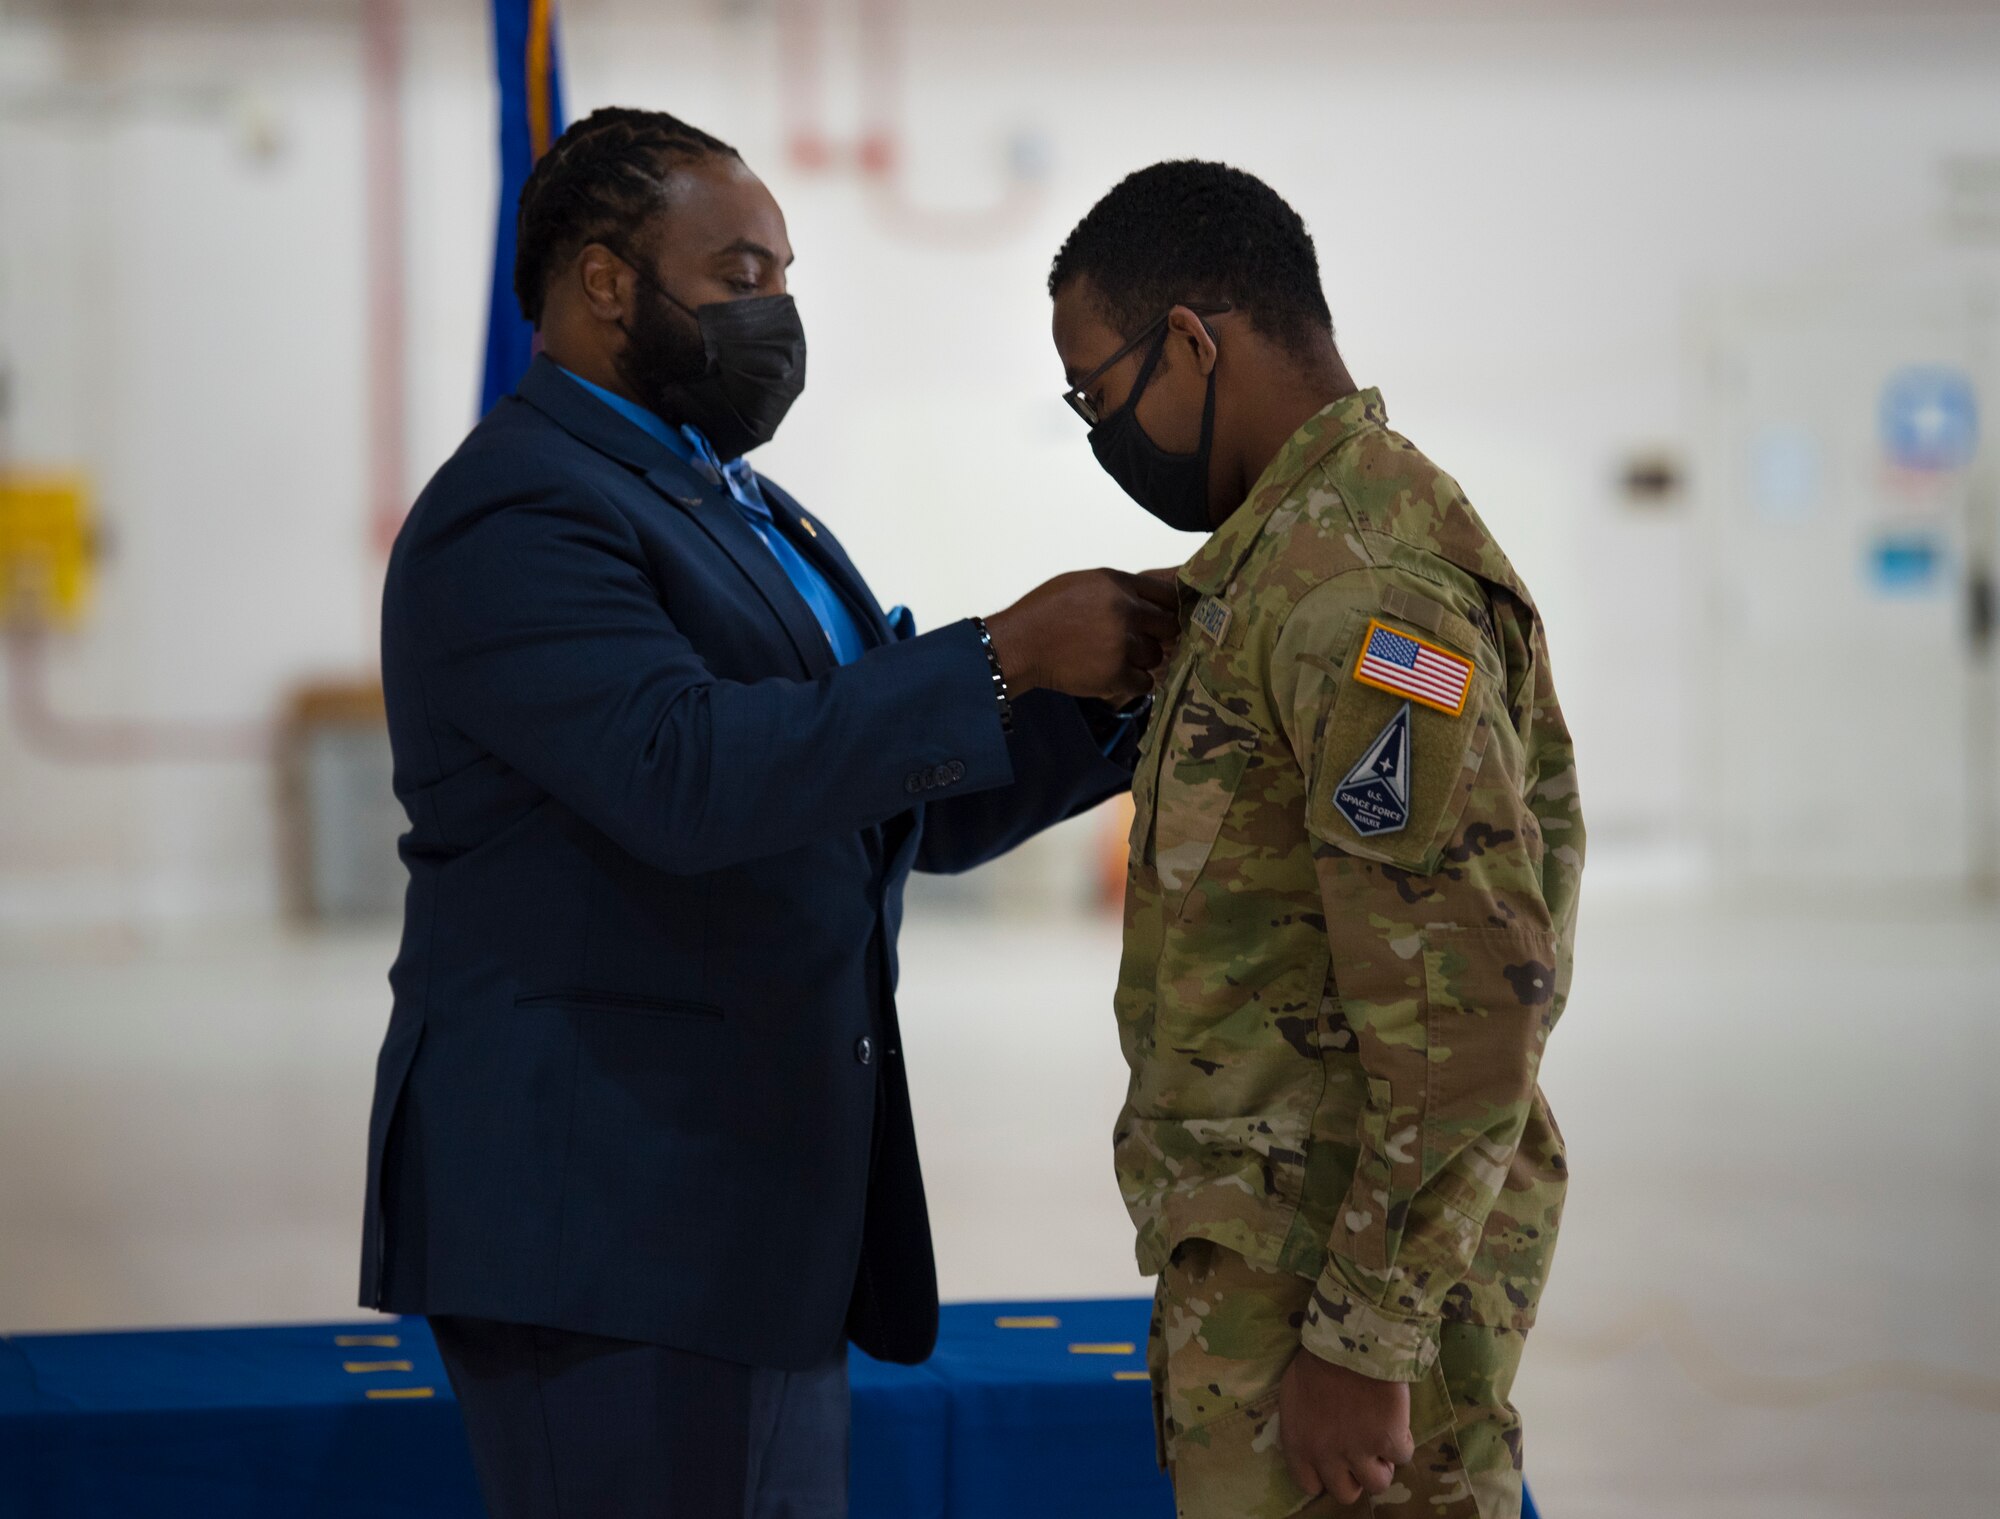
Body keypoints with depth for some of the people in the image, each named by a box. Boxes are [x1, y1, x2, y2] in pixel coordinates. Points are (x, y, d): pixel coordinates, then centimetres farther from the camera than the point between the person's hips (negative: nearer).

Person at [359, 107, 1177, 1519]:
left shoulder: (745, 509, 20)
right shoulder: (520, 513, -12)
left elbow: (920, 809, 17)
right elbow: (683, 778, -27)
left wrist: (1114, 692, 0)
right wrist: (1003, 657, -23)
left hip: (757, 1211, 10)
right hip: (600, 1205, -10)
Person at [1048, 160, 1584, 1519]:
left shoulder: (1355, 588, -18)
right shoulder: (1288, 557, 16)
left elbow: (1469, 1001, -23)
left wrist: (1361, 1338, -23)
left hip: (1350, 1272, -10)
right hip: (1278, 1251, 10)